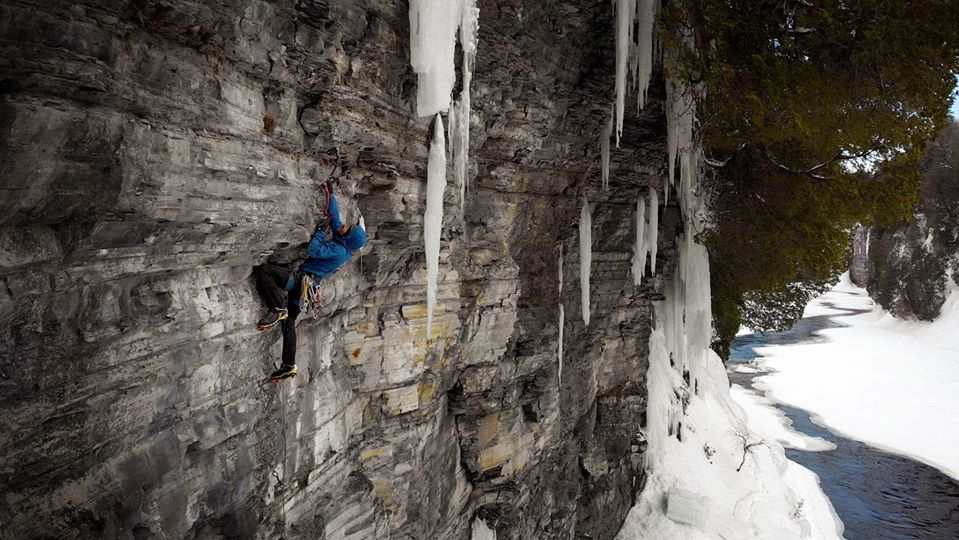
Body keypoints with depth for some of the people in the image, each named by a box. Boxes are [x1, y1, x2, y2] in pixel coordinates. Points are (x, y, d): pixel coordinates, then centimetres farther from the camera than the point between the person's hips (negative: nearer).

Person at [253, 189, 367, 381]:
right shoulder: (342, 245, 10)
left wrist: (320, 231, -8)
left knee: (261, 270, -23)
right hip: (304, 286, 9)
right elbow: (334, 215, 16)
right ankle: (289, 366, 16)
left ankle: (278, 308, -22)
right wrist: (329, 195, 20)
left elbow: (312, 250, -23)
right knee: (289, 321, 13)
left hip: (299, 278, -9)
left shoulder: (338, 251, -16)